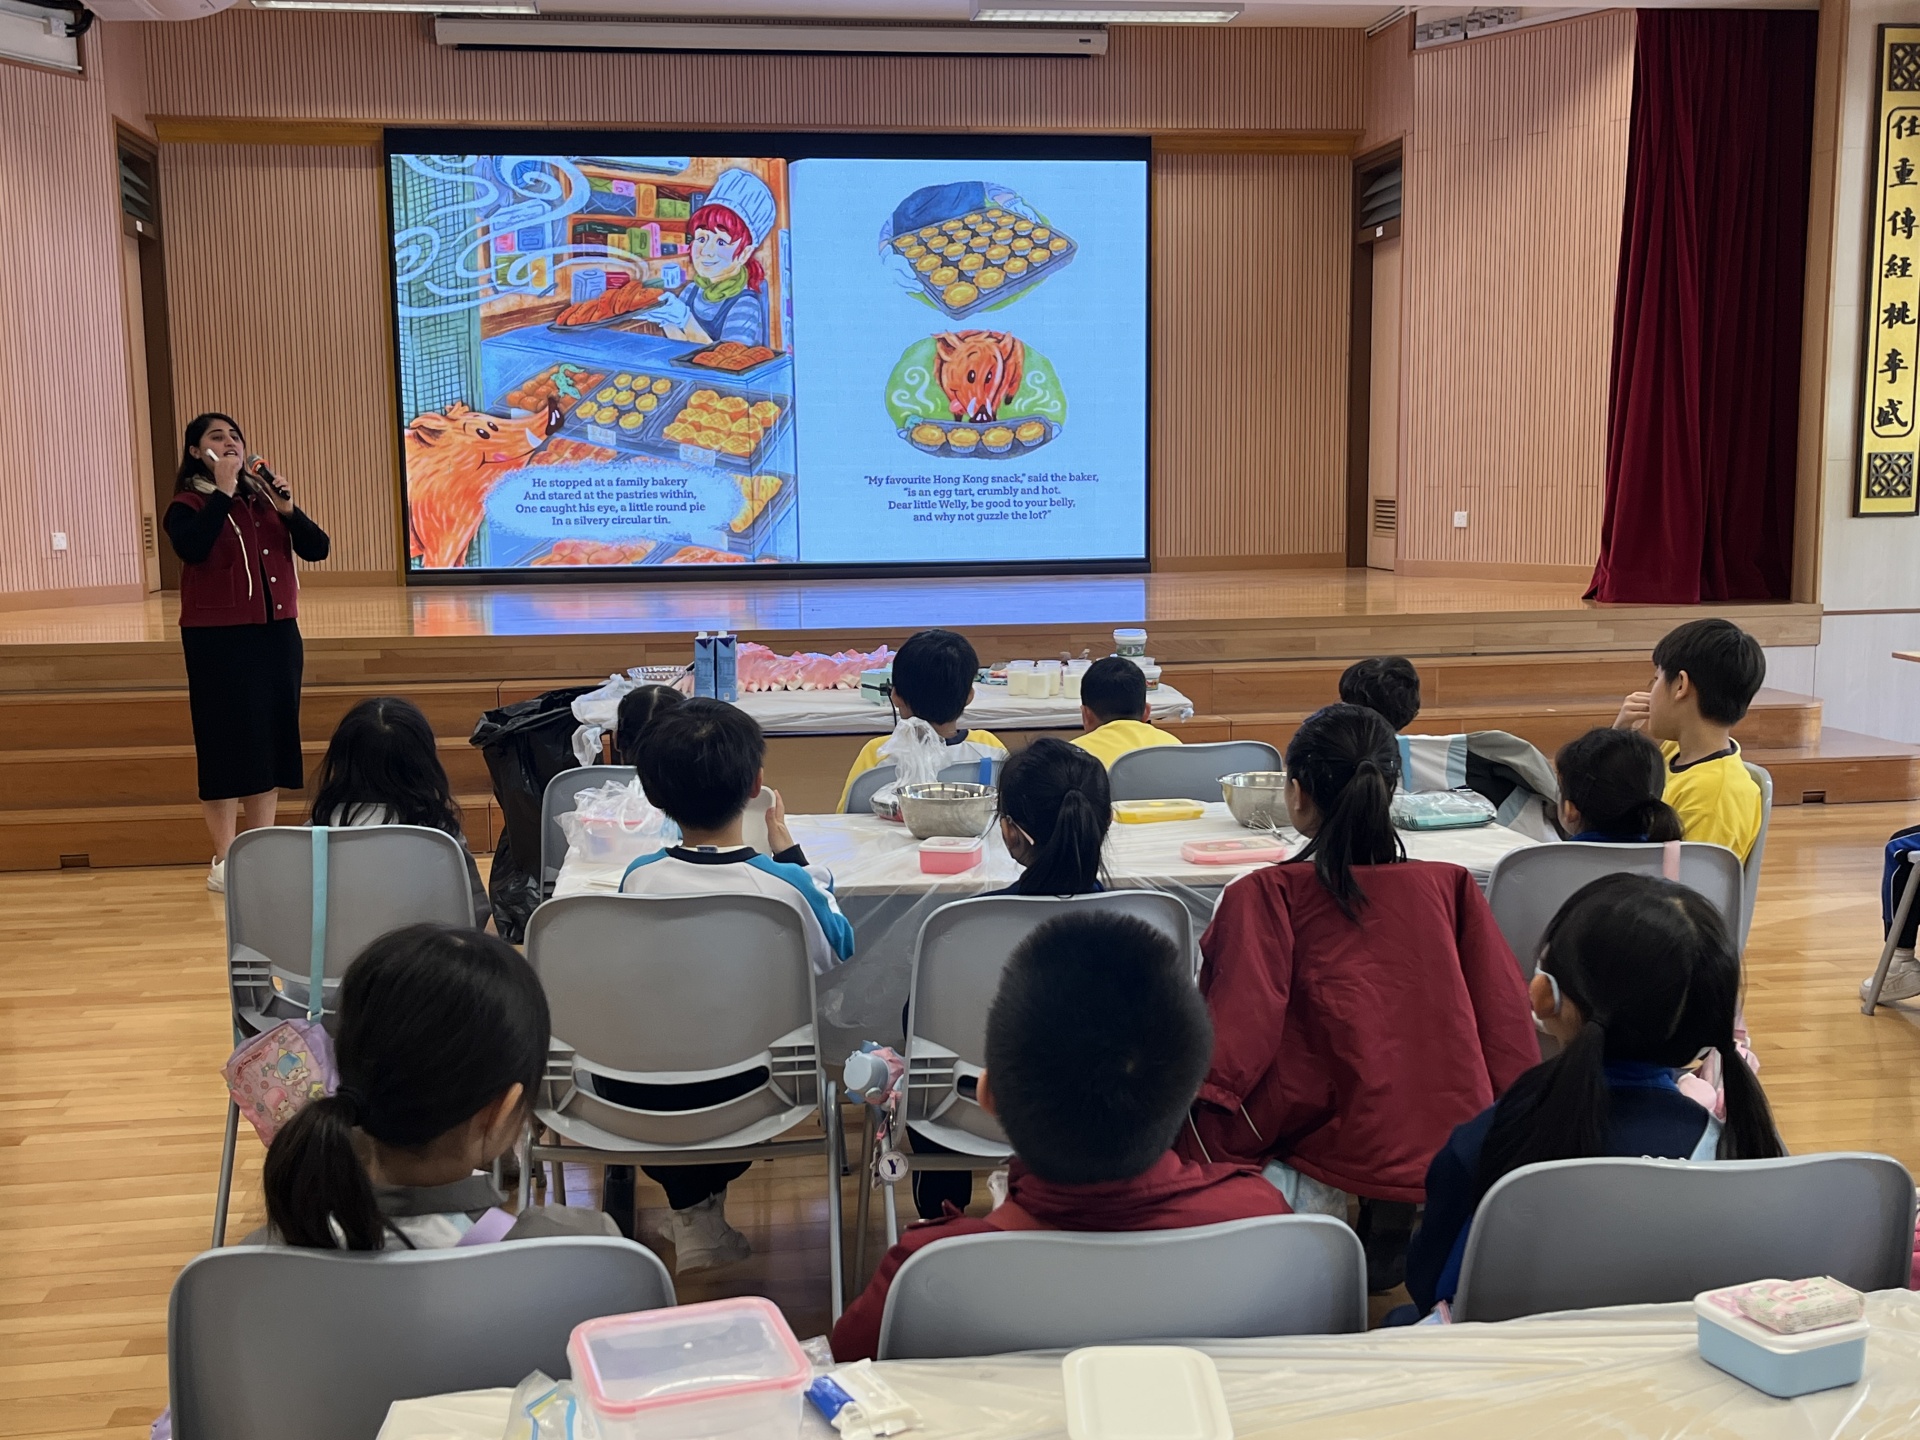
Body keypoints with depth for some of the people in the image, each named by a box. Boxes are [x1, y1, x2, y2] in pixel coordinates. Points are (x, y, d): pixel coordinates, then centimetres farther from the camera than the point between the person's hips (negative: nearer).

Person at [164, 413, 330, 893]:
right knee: (228, 742, -3)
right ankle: (223, 861, 5)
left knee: (272, 739, 9)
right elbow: (193, 549, -27)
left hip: (277, 633, 6)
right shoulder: (187, 506, -5)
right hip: (218, 639, -6)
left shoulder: (265, 497, 10)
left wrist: (289, 511, -12)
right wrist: (223, 492, -19)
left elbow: (317, 549, 4)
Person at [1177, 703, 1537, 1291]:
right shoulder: (1451, 887, 4)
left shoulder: (1262, 896, -6)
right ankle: (1392, 1224, 15)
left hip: (1334, 1147, -4)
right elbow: (1509, 1026, 7)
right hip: (1458, 1149, 5)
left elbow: (1234, 1042, -15)